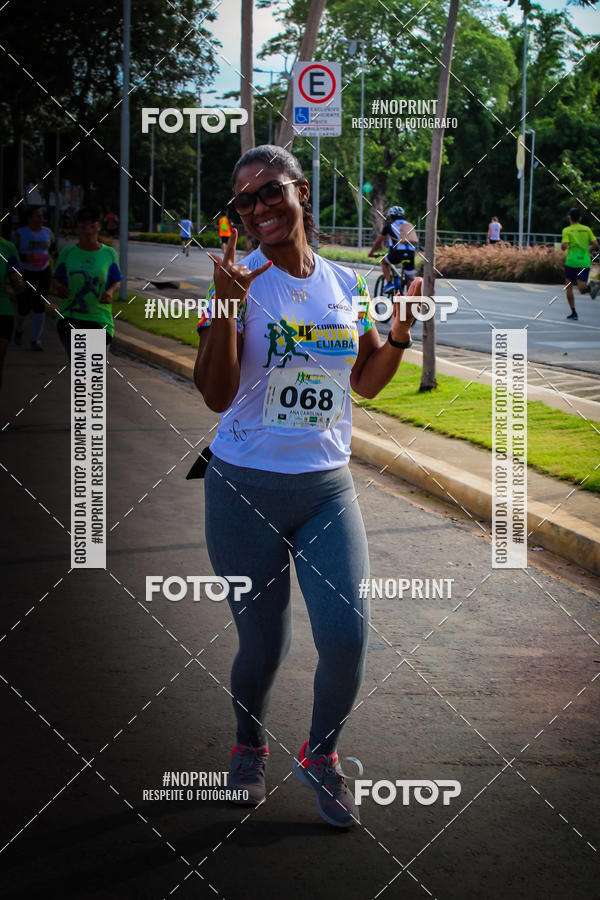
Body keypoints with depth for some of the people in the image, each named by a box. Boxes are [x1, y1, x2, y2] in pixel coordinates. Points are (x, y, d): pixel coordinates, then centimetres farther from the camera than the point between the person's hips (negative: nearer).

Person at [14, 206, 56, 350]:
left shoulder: (47, 232, 2)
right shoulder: (20, 233, -9)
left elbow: (53, 248, 18)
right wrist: (25, 257, -28)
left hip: (43, 274, 2)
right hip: (25, 274, -2)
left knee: (39, 306, -9)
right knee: (24, 307, 2)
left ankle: (35, 341, -7)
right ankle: (19, 329, 35)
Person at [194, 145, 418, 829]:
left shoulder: (344, 284, 5)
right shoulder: (238, 280, -8)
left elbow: (366, 383, 18)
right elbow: (216, 395, -15)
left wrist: (398, 333, -1)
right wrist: (227, 305, -26)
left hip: (327, 488, 3)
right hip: (245, 489, -3)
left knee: (346, 632, -9)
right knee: (264, 644, 5)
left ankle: (320, 756, 18)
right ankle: (249, 747, 36)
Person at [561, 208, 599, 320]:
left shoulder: (567, 230, -1)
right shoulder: (587, 229, 9)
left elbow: (565, 246, -13)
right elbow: (595, 244, 3)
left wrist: (562, 247, 10)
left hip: (572, 261, -3)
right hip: (585, 262, 3)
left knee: (569, 287, 13)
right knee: (582, 289, 1)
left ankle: (573, 312, 5)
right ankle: (591, 287, -34)